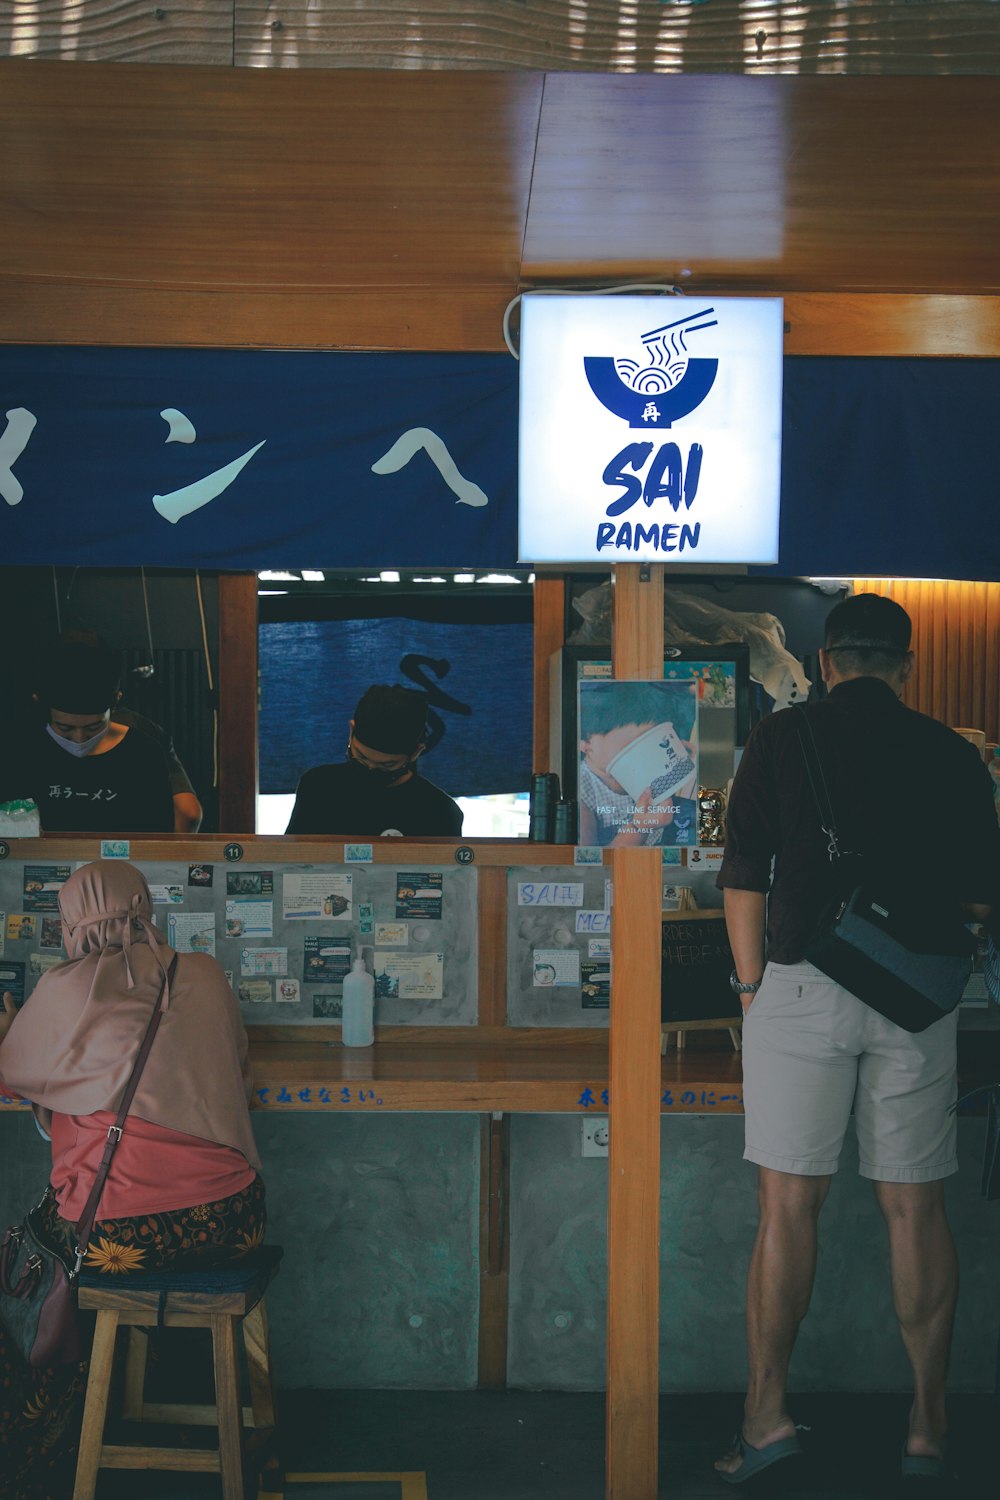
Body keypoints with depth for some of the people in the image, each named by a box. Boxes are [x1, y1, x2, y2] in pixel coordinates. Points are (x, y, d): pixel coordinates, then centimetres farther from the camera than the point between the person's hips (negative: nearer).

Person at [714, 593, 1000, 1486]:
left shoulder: (782, 739, 1)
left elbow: (744, 878, -1)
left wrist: (753, 986, 7)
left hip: (803, 986, -2)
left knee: (788, 1206, 3)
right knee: (916, 1211, 8)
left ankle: (768, 1412, 3)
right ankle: (928, 1426, 13)